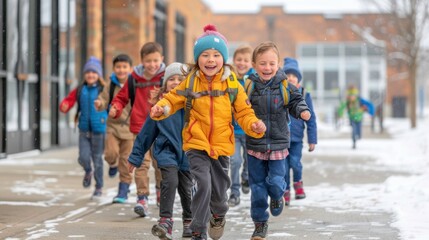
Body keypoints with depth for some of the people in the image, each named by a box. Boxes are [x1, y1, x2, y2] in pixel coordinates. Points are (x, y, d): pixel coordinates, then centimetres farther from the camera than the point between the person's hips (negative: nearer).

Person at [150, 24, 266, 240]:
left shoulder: (232, 85, -3)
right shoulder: (190, 82, -4)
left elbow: (244, 113, 0)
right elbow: (173, 99, 5)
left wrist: (254, 125, -19)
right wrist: (161, 108, -15)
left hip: (221, 145, 2)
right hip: (196, 144, -2)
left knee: (219, 190, 12)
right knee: (203, 185, -17)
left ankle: (218, 215, 48)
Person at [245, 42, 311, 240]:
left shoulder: (285, 87, -3)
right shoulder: (248, 86, -5)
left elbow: (296, 102, 5)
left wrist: (302, 111, -15)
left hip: (278, 144, 0)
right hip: (255, 144, 0)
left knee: (275, 182, -6)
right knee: (257, 186, 6)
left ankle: (277, 196, 31)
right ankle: (260, 223, 20)